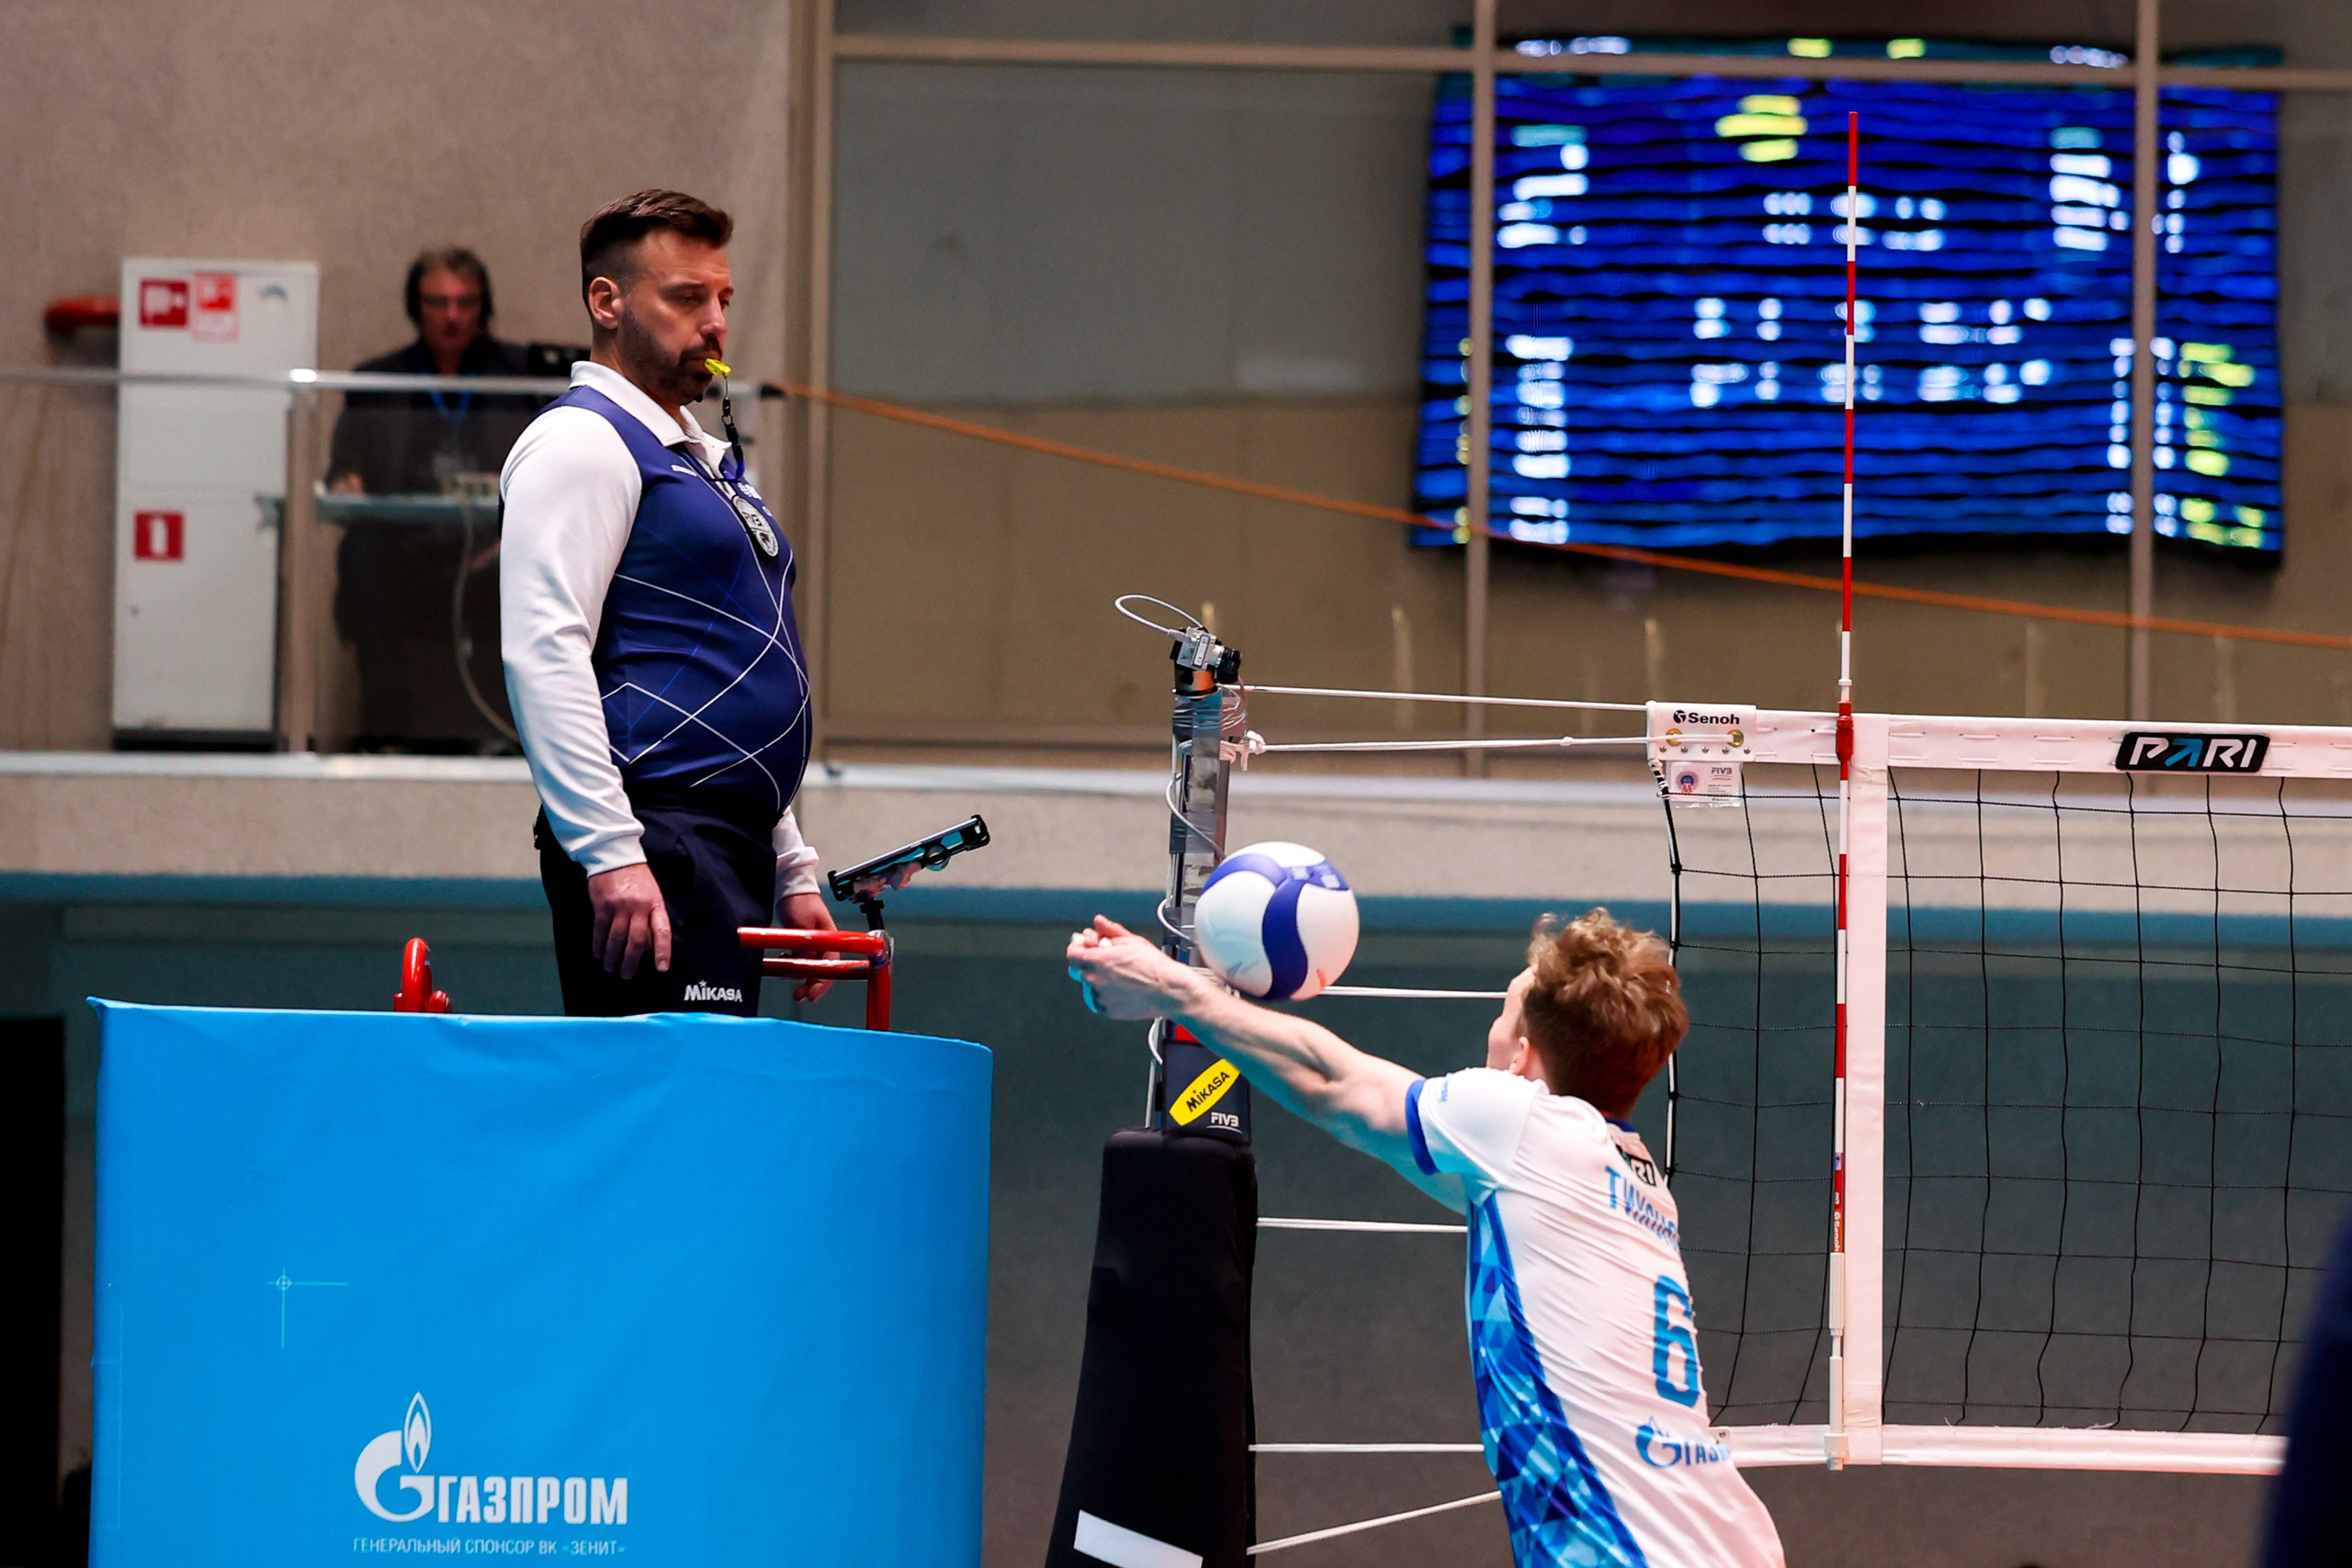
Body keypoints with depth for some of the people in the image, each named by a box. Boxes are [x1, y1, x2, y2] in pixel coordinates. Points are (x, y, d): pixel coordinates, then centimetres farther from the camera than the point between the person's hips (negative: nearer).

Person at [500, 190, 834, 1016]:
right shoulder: (583, 440, -6)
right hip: (654, 853, -9)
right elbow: (542, 652, -17)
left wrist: (792, 871, 24)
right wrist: (609, 853, -25)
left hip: (731, 853, 9)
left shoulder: (703, 459, 24)